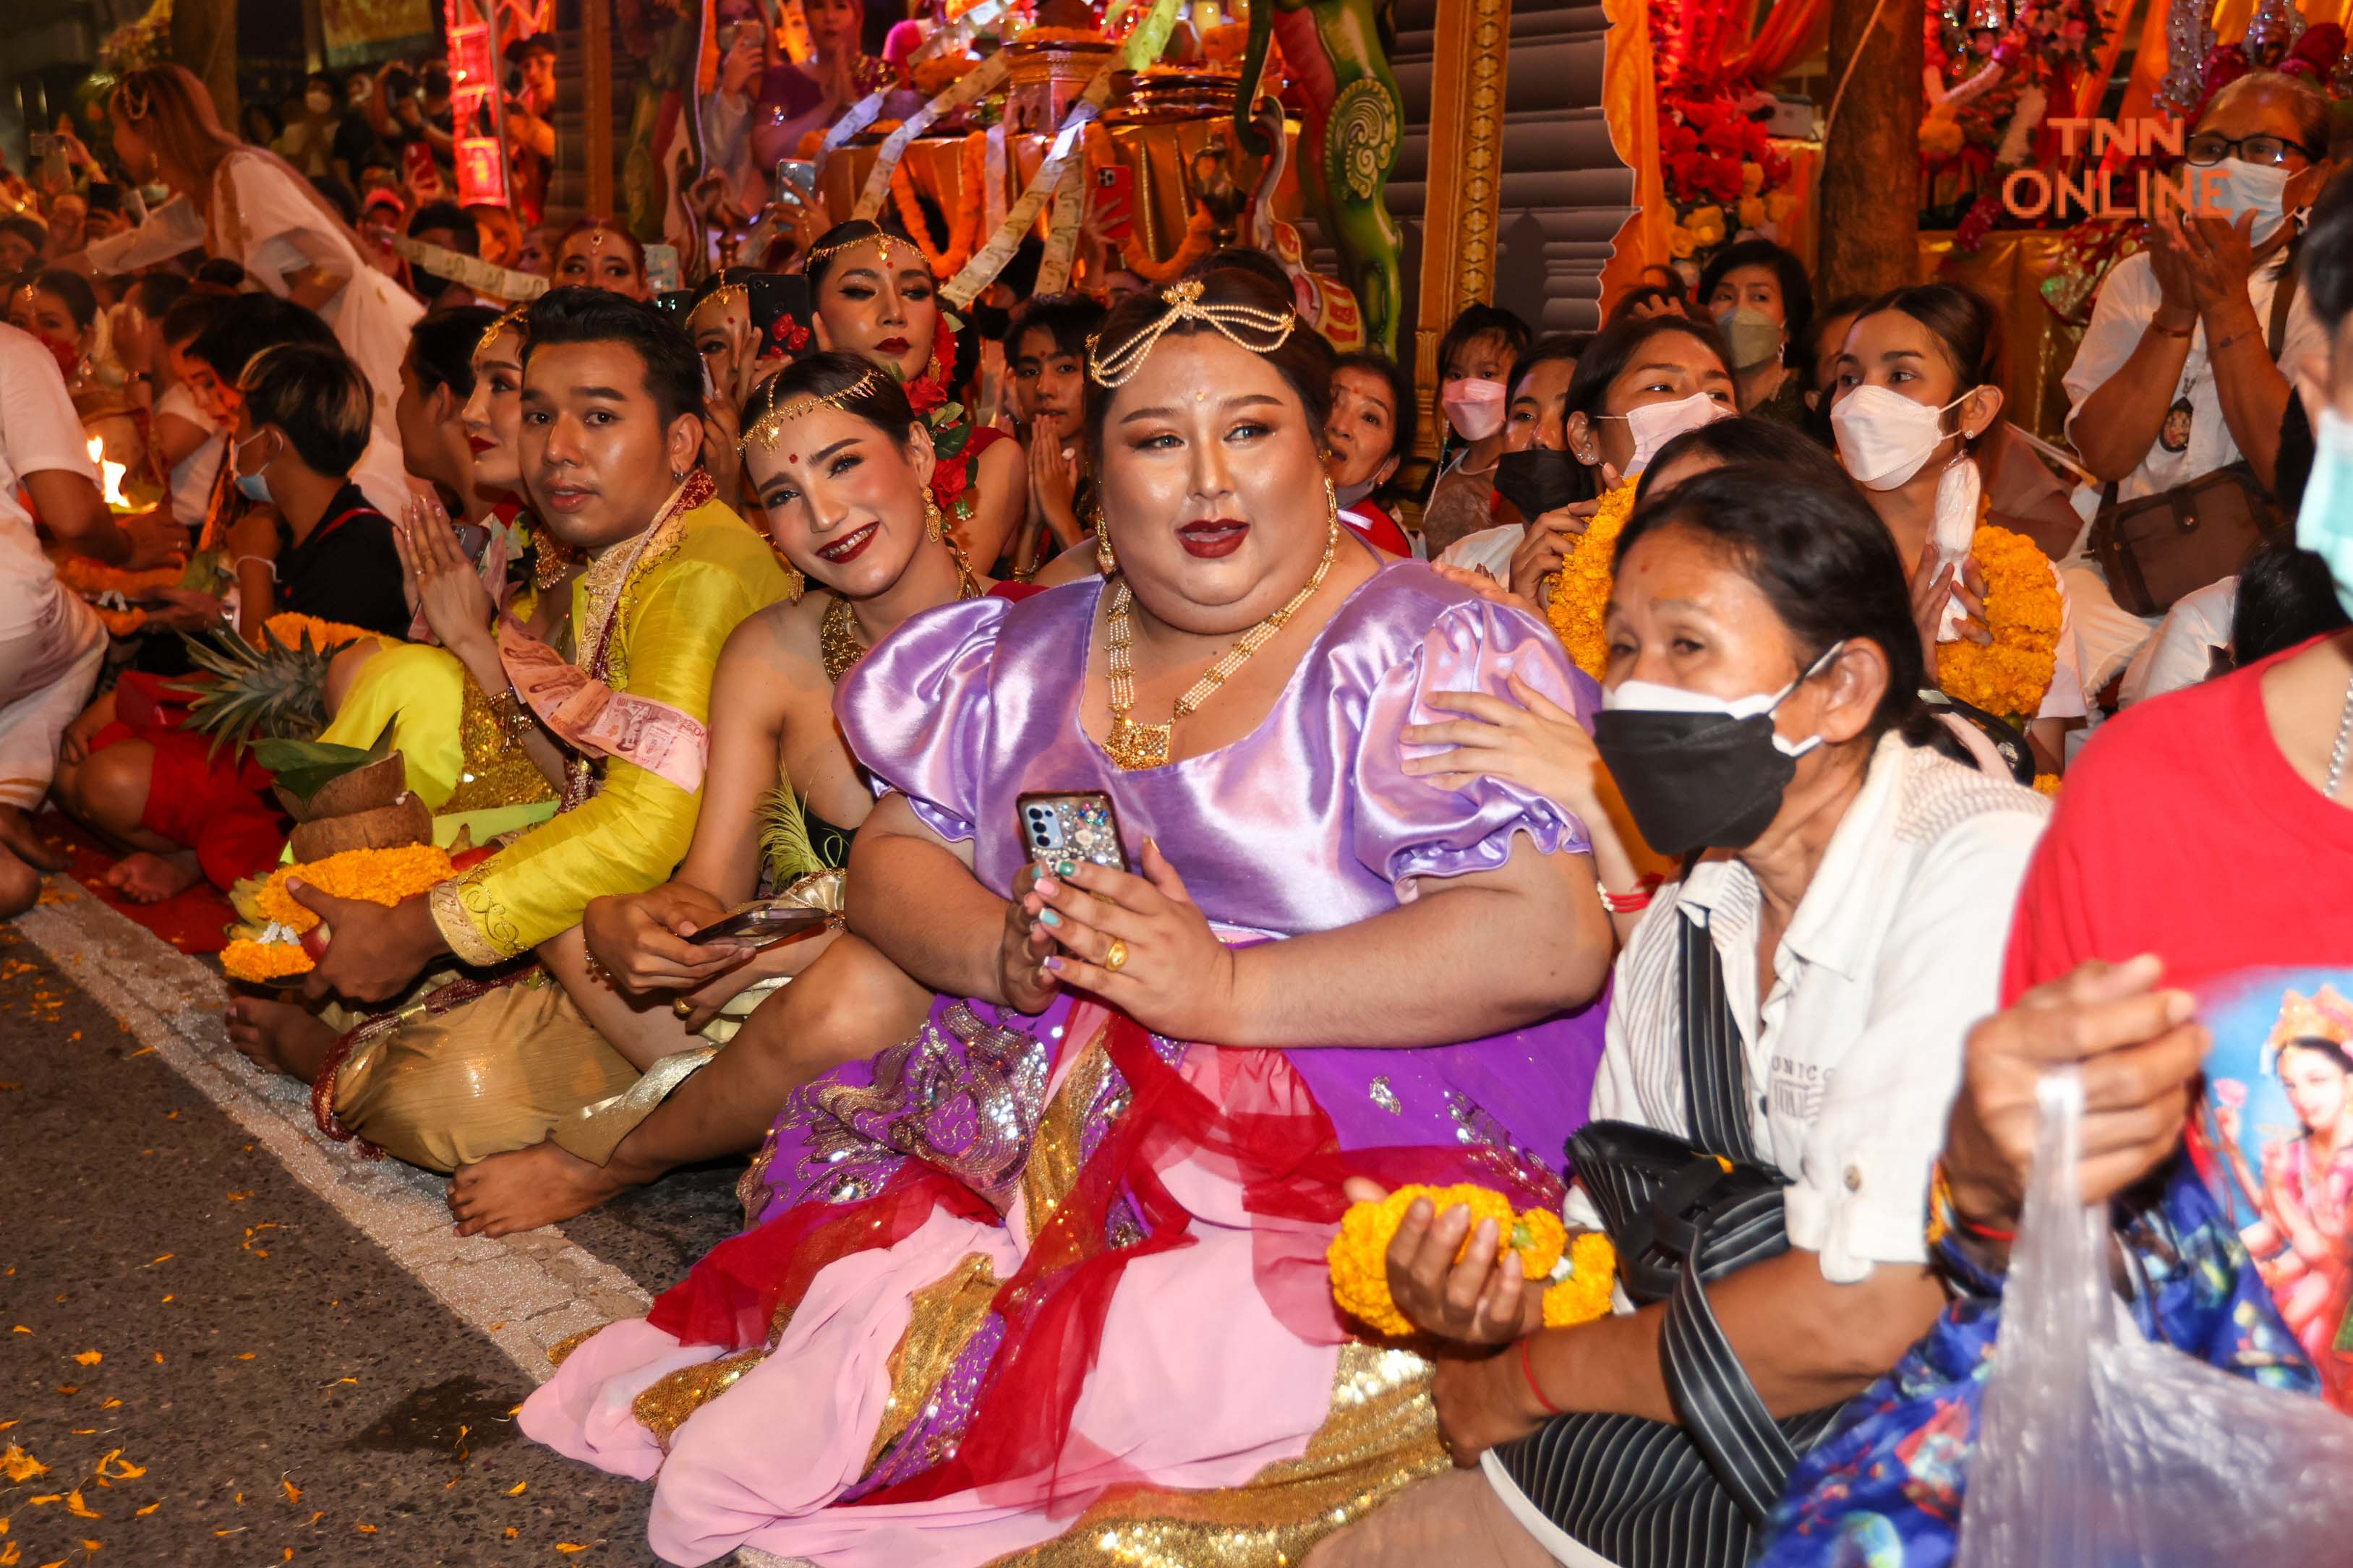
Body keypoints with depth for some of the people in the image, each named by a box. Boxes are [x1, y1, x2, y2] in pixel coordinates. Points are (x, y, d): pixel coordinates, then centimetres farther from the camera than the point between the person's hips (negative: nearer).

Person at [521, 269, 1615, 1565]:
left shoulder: (1426, 658, -7)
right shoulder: (1037, 654, 13)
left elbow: (1550, 943, -17)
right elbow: (894, 860, 14)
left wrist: (1230, 991, -21)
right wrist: (1009, 952, -10)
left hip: (1354, 1164, -5)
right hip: (1044, 1110, 5)